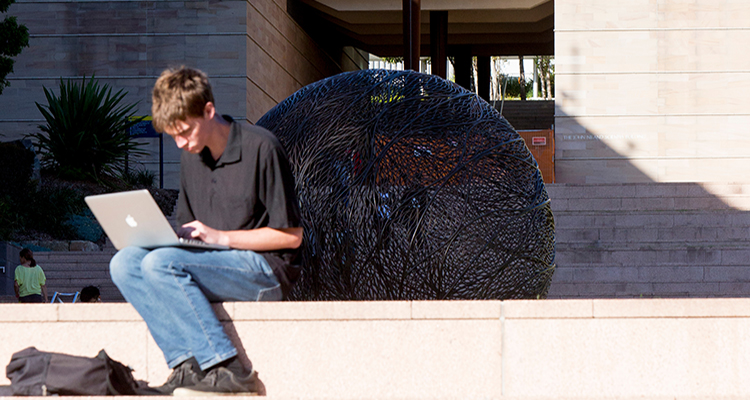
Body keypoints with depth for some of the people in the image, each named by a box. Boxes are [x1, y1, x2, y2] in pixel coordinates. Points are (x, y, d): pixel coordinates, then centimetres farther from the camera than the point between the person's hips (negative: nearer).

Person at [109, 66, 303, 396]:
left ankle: (228, 369, -30)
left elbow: (291, 235, -10)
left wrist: (221, 237, -15)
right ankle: (186, 364, -25)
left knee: (160, 263, -28)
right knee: (124, 263, -15)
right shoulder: (191, 157, 13)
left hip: (266, 270, -8)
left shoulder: (260, 147, -10)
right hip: (213, 265, 8)